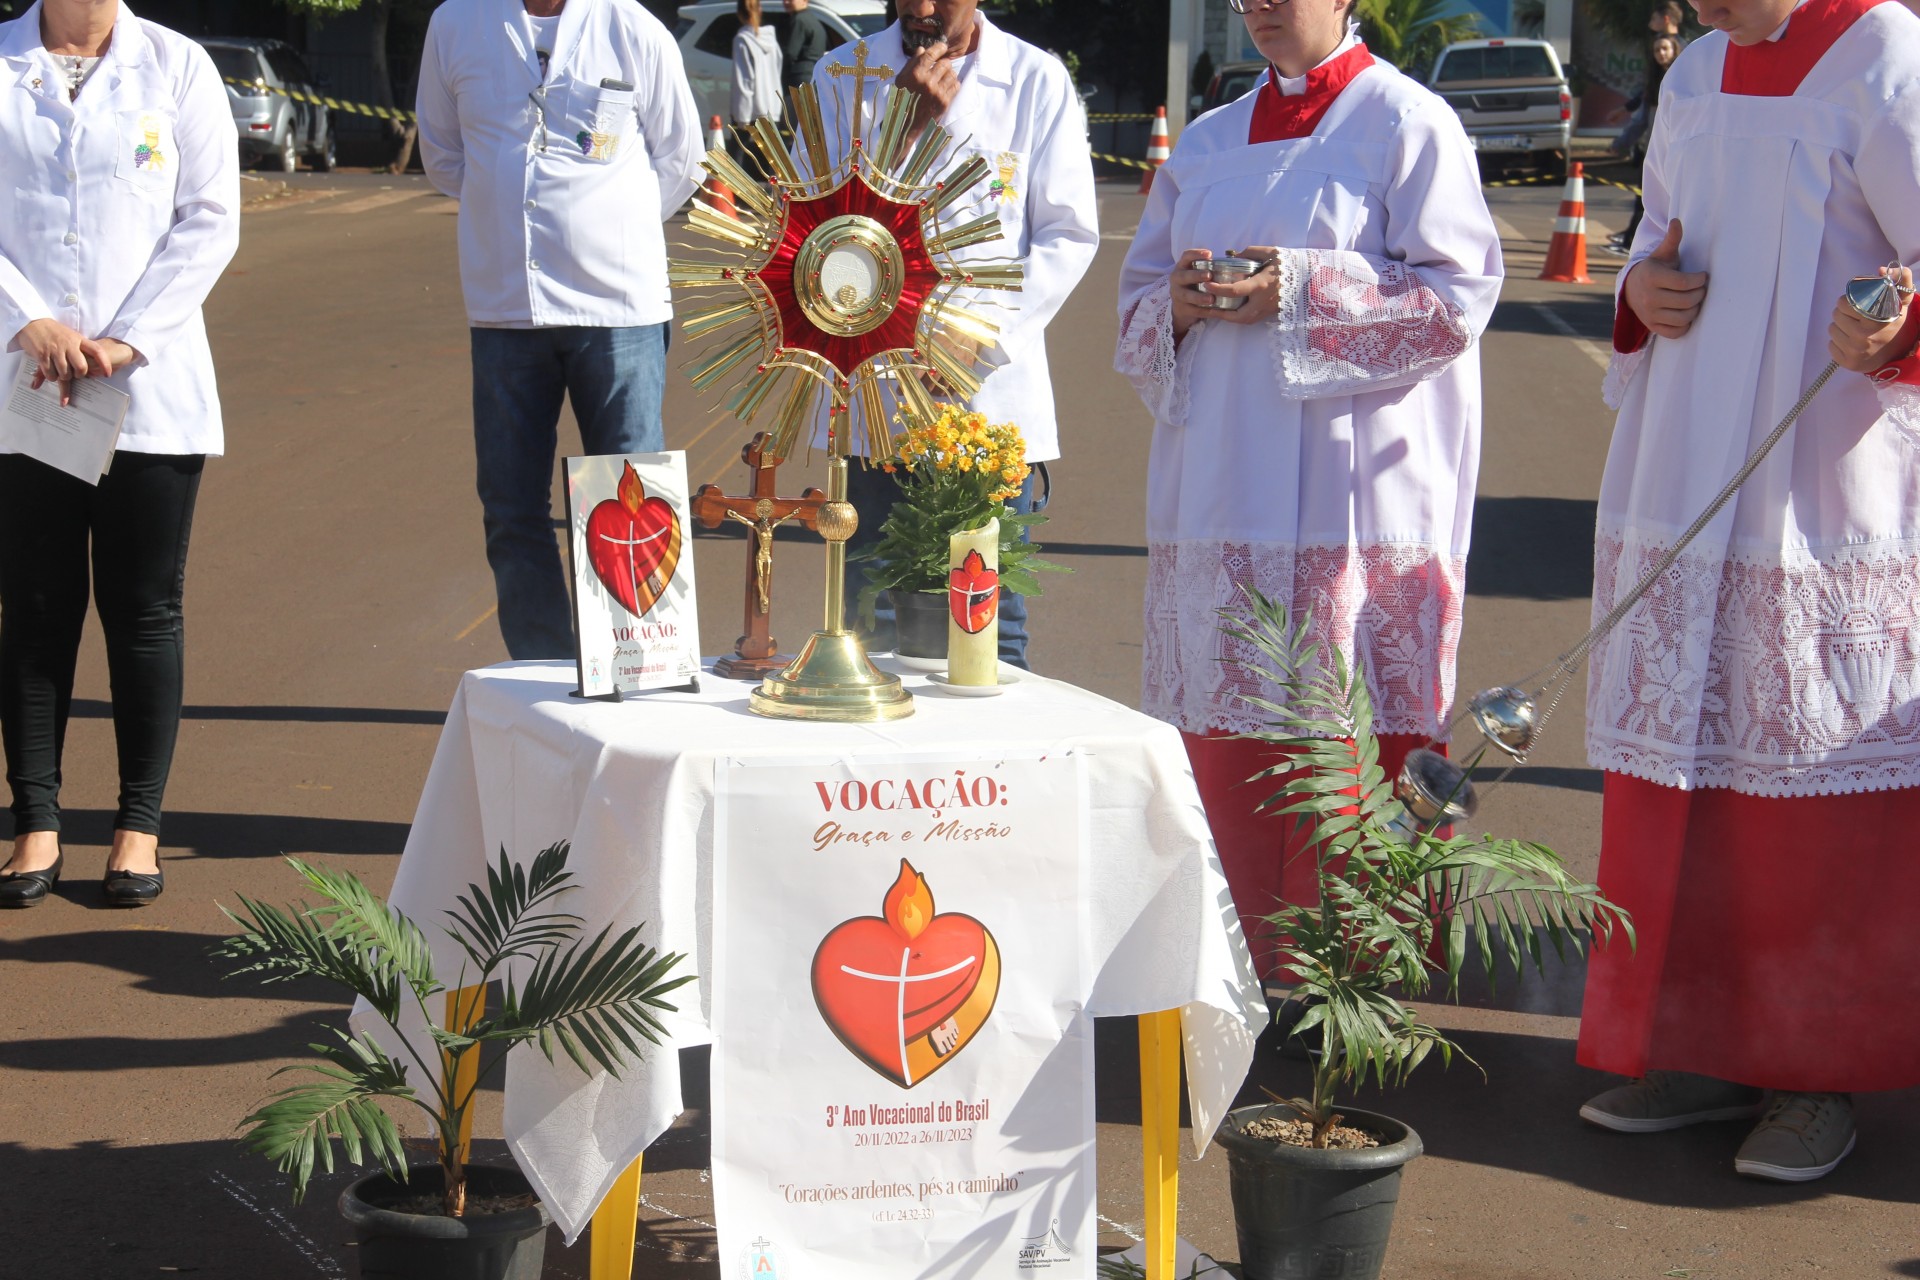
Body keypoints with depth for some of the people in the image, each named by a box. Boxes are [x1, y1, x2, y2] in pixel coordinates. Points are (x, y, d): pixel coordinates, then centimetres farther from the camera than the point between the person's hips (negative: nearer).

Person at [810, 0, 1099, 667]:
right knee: (871, 628, 3)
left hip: (994, 394, -1)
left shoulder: (1037, 80, 3)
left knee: (992, 634, 0)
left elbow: (1069, 235, 1)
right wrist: (907, 123, -11)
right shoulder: (843, 75, 7)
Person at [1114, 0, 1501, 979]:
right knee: (1227, 753, 4)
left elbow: (1459, 292, -7)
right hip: (1221, 497, 6)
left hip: (1351, 494, -6)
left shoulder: (1406, 124, 1)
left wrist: (1302, 291, -16)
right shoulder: (1209, 143, 18)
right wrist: (1178, 302, -4)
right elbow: (1138, 296, 20)